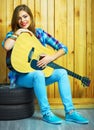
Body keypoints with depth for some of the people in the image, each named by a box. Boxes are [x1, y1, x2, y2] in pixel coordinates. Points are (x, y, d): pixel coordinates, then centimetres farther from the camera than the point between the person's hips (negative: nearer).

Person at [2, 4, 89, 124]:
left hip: (39, 74, 4)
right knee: (38, 74, -34)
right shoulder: (13, 35, -3)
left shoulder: (40, 33, 3)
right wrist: (18, 32, -19)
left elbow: (63, 48, -1)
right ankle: (46, 113, -23)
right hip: (20, 76, -3)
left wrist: (50, 58, -19)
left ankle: (70, 112, -19)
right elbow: (6, 47, -30)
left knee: (62, 72, -19)